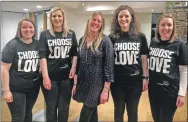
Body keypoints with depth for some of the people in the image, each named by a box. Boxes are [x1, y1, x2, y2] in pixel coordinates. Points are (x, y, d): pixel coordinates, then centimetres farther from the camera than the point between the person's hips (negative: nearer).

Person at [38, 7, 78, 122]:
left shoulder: (71, 34, 6)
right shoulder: (45, 34, -1)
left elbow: (75, 53, 9)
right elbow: (42, 56, -7)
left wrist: (73, 68, -6)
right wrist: (45, 77, -13)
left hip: (66, 77, 2)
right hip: (50, 77, -1)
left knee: (64, 107, 13)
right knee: (51, 107, 13)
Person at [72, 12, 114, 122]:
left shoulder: (105, 40, -10)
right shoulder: (82, 40, 5)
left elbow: (109, 65, -13)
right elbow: (78, 63, 10)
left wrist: (106, 89, -16)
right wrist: (75, 83, 9)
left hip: (97, 85, -5)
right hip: (83, 83, 5)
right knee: (92, 113, 17)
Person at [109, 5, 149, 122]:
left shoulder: (140, 37, -1)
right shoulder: (112, 38, -3)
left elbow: (144, 58, 3)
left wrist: (145, 78, 0)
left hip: (135, 82, 1)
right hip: (117, 82, 0)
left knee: (132, 112, 15)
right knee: (118, 111, 15)